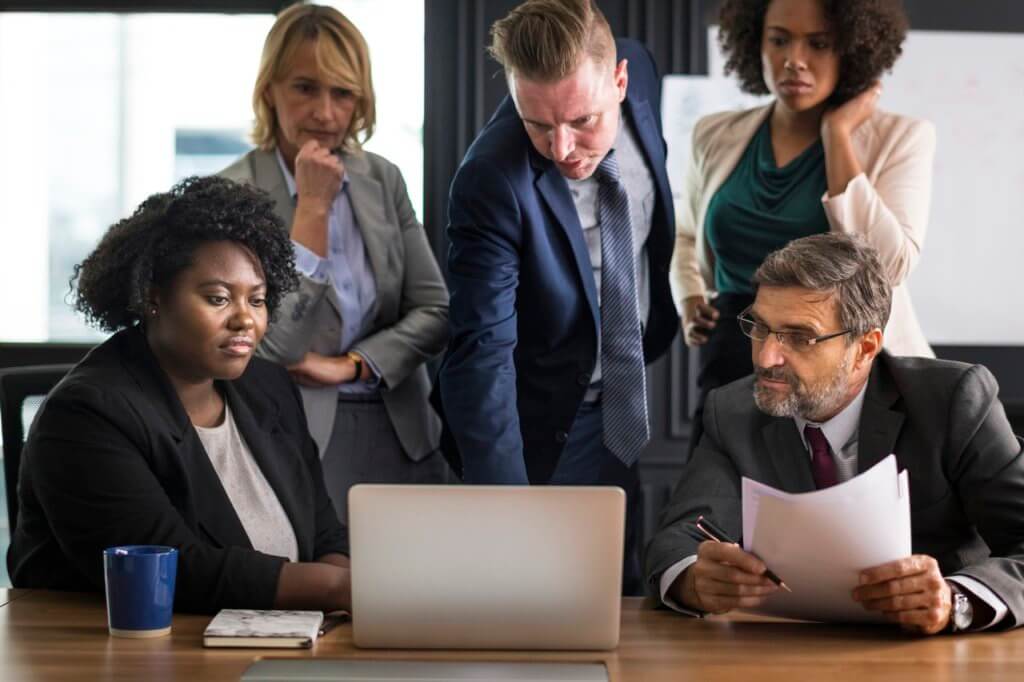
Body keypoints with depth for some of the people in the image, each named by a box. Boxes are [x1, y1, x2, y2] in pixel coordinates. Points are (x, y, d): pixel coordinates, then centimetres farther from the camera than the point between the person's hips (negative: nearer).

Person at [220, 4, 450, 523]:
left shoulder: (382, 180, 6)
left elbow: (435, 311, 6)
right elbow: (277, 348, -16)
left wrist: (350, 365, -9)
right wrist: (313, 205, -16)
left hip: (400, 436, 5)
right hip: (299, 440, -4)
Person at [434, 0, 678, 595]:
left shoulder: (639, 69, -13)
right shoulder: (492, 181, -31)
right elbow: (482, 354, -34)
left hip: (631, 388, 6)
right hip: (548, 430, -5)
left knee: (628, 598, 15)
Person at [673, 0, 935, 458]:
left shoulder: (898, 139, -4)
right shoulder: (717, 137, 7)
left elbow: (886, 266, -18)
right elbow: (685, 234, 25)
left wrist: (837, 135, -13)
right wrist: (688, 300, 6)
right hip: (734, 376, 3)